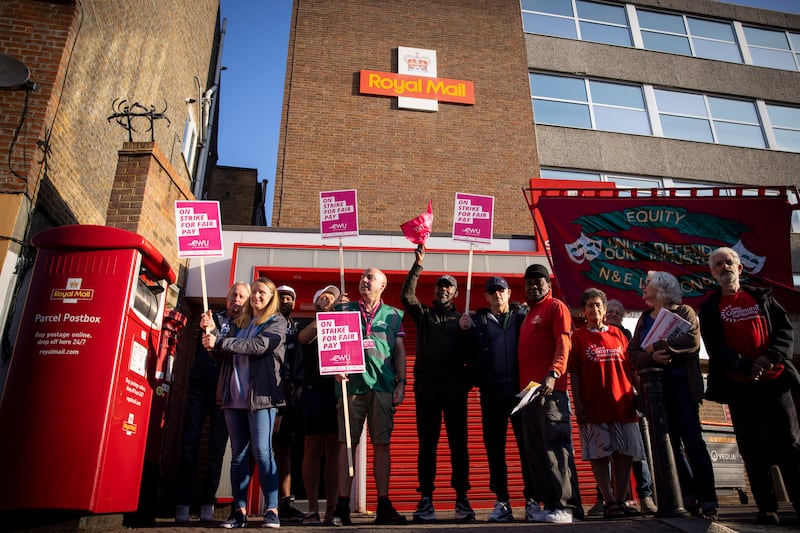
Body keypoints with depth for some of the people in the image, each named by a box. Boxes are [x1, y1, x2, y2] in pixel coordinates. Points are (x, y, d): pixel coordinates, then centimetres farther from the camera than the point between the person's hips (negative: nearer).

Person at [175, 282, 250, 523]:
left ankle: (207, 503, 12)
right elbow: (199, 348, 8)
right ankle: (183, 503, 8)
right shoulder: (212, 318, 13)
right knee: (189, 443, 0)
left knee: (217, 448, 2)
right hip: (199, 386, 1)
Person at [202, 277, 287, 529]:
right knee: (238, 453, 6)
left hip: (261, 395, -5)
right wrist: (212, 331, 3)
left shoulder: (276, 322, 3)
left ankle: (272, 510, -2)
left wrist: (219, 342, -13)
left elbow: (259, 346, -14)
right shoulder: (240, 323, 21)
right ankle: (239, 511, 11)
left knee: (262, 451, -8)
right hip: (234, 395, 5)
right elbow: (224, 353, 17)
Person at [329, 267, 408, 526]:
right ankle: (342, 505, 4)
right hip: (351, 382, 0)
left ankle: (384, 505, 10)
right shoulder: (345, 309, 13)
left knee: (382, 444, 3)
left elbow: (400, 351, 12)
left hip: (383, 385, 0)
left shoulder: (393, 315, 14)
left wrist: (401, 383, 4)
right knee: (346, 443, -2)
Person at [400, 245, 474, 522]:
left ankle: (462, 499, 9)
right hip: (426, 387, 0)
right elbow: (406, 296, -4)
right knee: (427, 443, 2)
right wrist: (418, 264, -6)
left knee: (458, 443, 2)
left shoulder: (462, 319, 11)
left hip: (455, 388, 0)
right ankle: (426, 500, 7)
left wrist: (468, 381, -9)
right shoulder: (423, 314, 13)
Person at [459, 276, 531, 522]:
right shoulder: (478, 320, 11)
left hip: (520, 390, -1)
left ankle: (532, 498, 10)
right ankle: (502, 502, 14)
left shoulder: (522, 317, 8)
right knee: (494, 448, 5)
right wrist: (464, 330, -8)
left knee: (527, 445, 1)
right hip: (491, 393, 1)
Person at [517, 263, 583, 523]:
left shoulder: (555, 307, 0)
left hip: (550, 388, -9)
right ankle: (550, 503, 16)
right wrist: (523, 385, 16)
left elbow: (563, 344, -12)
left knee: (556, 446, -9)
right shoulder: (529, 314, 24)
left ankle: (568, 507, -3)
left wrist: (553, 374, -26)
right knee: (534, 450, 9)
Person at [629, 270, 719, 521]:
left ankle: (708, 500, 0)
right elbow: (632, 353, 8)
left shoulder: (683, 312, 4)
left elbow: (692, 340, -15)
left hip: (682, 384, -5)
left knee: (692, 441, -6)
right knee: (671, 443, 4)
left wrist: (657, 347, -13)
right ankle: (689, 497, 10)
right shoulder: (644, 319, 17)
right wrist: (652, 358, -12)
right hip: (654, 387, 5)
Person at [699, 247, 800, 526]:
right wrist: (746, 366, -16)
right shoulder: (709, 308, 7)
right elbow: (715, 347, -2)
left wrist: (770, 357, -14)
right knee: (753, 449, 2)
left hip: (774, 378, 1)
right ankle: (767, 508, 9)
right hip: (738, 385, -1)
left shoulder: (762, 296, 13)